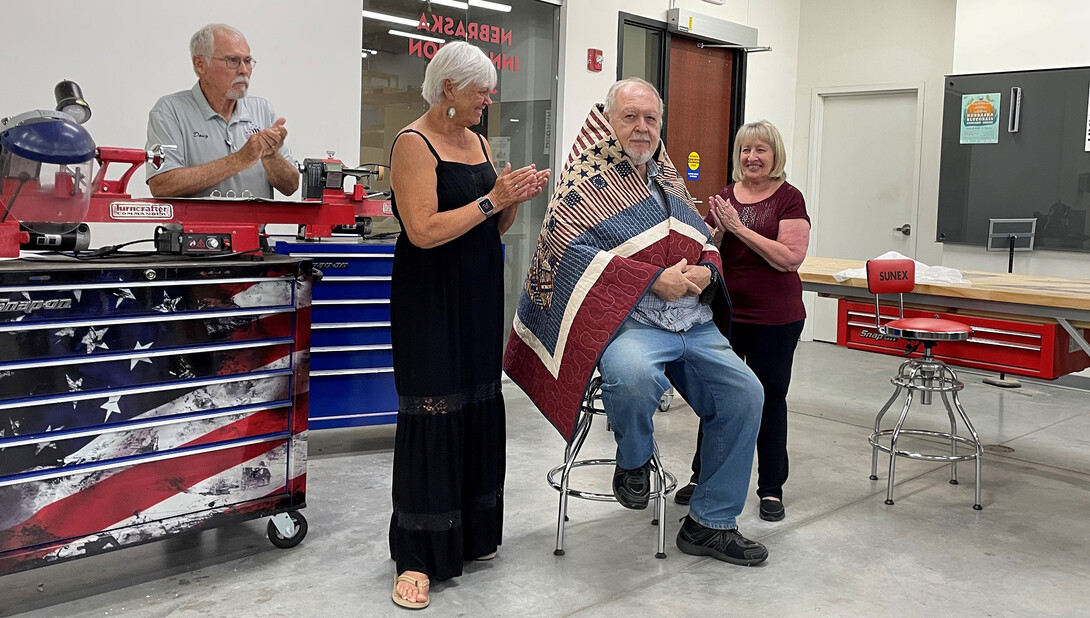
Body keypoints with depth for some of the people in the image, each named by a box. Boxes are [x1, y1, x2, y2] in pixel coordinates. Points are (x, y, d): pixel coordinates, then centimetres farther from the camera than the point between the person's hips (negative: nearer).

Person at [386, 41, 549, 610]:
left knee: (480, 407, 12)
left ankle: (471, 534, 27)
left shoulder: (477, 141, 13)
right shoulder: (414, 143, -10)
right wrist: (491, 199, -19)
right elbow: (423, 231, -21)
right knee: (433, 413, -5)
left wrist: (514, 200, -1)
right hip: (431, 302, -8)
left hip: (479, 297, 8)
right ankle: (416, 558, 5)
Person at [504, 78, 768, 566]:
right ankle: (634, 463, -3)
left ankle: (710, 523, 10)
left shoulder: (669, 181, 21)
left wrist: (706, 272, -2)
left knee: (745, 393, -5)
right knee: (633, 376, -38)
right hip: (628, 319, -7)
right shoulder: (588, 182, 0)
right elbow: (571, 249, -16)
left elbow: (705, 245, 25)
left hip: (693, 323, 7)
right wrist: (655, 279, -19)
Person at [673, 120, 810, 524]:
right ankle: (703, 475, 27)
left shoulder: (789, 199, -6)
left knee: (769, 398, 6)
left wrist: (740, 228, -18)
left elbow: (790, 257, -17)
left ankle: (771, 488, 20)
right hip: (723, 312, 4)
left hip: (774, 319, -4)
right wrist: (718, 230, -12)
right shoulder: (725, 196, 8)